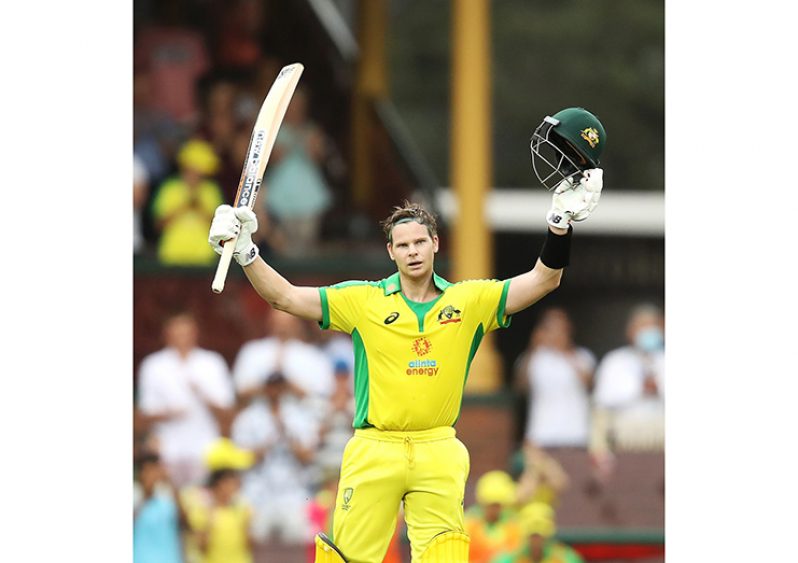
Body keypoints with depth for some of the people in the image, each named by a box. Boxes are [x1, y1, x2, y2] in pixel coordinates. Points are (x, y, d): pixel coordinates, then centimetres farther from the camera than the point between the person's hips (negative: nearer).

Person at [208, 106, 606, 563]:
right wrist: (246, 253, -9)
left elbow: (542, 280, 1)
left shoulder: (470, 301, 7)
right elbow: (286, 297, 3)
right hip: (374, 451, 0)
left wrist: (562, 221, -12)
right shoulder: (363, 301, 5)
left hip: (438, 454, 0)